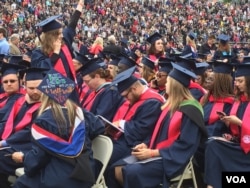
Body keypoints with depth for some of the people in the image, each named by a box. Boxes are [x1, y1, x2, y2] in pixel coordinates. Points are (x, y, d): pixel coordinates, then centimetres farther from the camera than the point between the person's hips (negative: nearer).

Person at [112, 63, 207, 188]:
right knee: (118, 168, -8)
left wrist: (153, 153, -20)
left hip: (171, 159, -9)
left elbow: (185, 145, -20)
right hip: (157, 153, 9)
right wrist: (147, 145, 0)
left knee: (132, 172, -28)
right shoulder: (172, 104, 14)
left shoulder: (190, 111, -15)